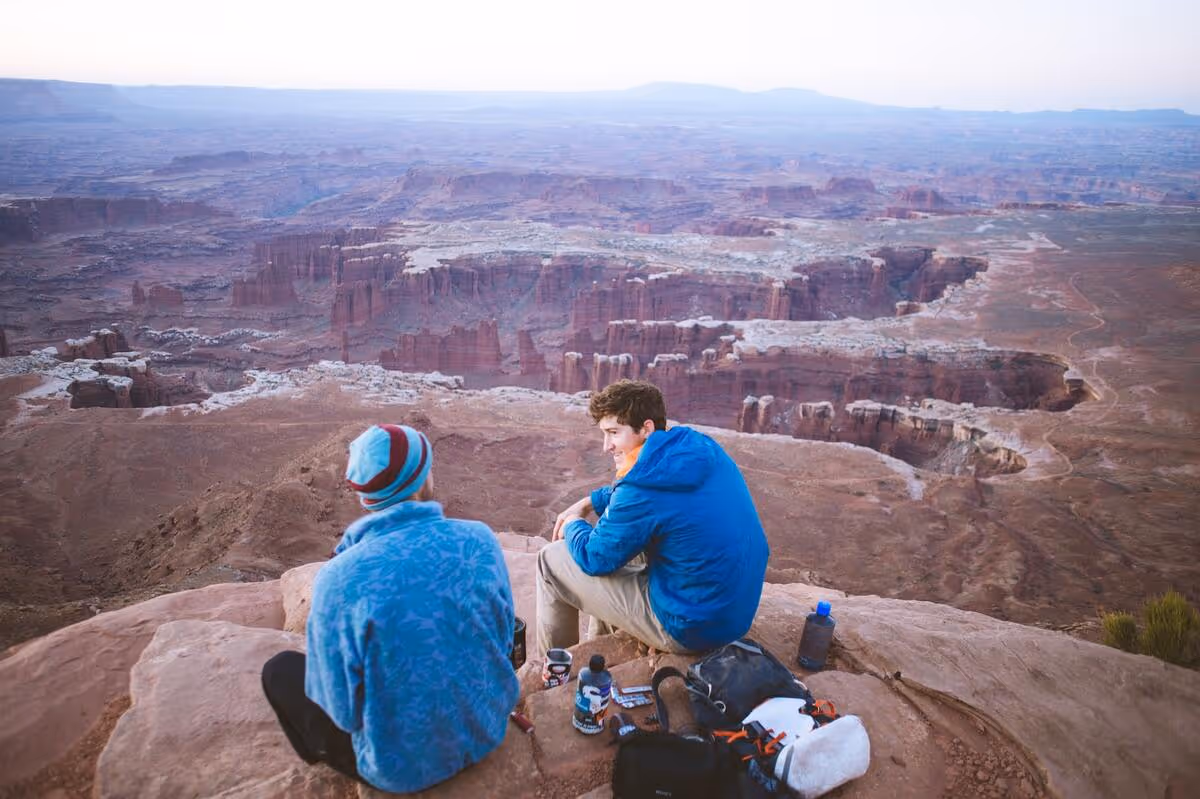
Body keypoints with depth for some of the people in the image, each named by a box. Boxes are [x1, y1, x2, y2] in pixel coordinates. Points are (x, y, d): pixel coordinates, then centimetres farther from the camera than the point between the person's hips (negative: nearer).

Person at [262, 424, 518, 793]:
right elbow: (504, 635, 1)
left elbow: (340, 707, -14)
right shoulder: (480, 538, -14)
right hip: (489, 728, 4)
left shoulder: (339, 578, -25)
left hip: (407, 768, -4)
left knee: (280, 669, 16)